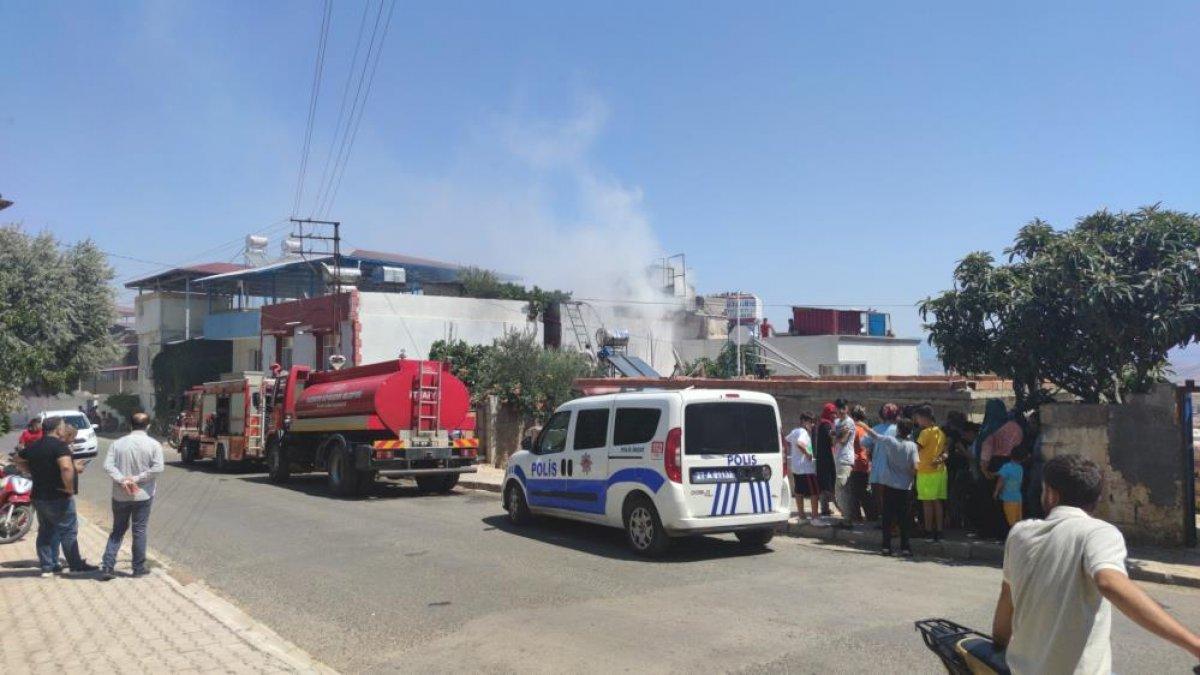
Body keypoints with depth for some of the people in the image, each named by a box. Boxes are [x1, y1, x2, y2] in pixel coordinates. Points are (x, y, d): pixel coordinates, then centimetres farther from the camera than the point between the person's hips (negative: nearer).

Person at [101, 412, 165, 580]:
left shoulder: (118, 443, 1)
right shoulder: (153, 445, -7)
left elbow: (107, 466, -9)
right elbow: (158, 468, -17)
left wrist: (122, 480, -14)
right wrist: (137, 479, -12)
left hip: (120, 495, 2)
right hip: (143, 495, -2)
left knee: (117, 530, 14)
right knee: (139, 531, 7)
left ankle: (107, 567, 7)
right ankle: (138, 568, 14)